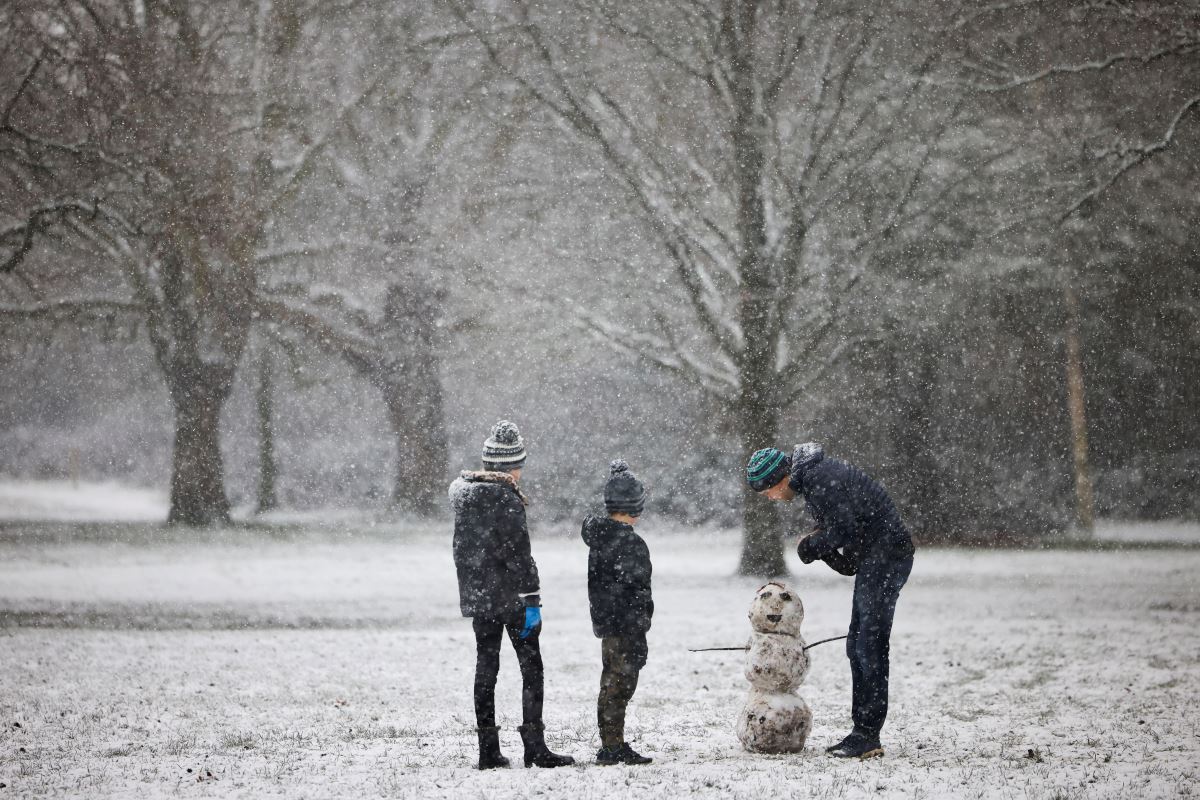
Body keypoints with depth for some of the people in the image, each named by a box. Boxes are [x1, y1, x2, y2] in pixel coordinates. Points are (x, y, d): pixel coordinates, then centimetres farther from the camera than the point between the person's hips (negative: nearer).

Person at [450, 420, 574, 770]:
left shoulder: (462, 490, 7)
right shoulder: (507, 498, -15)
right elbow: (519, 554, -16)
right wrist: (531, 600, -14)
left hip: (477, 596, 7)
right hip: (510, 596, -7)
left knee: (485, 668, 10)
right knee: (531, 668, 1)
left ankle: (488, 750, 10)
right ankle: (534, 747, -4)